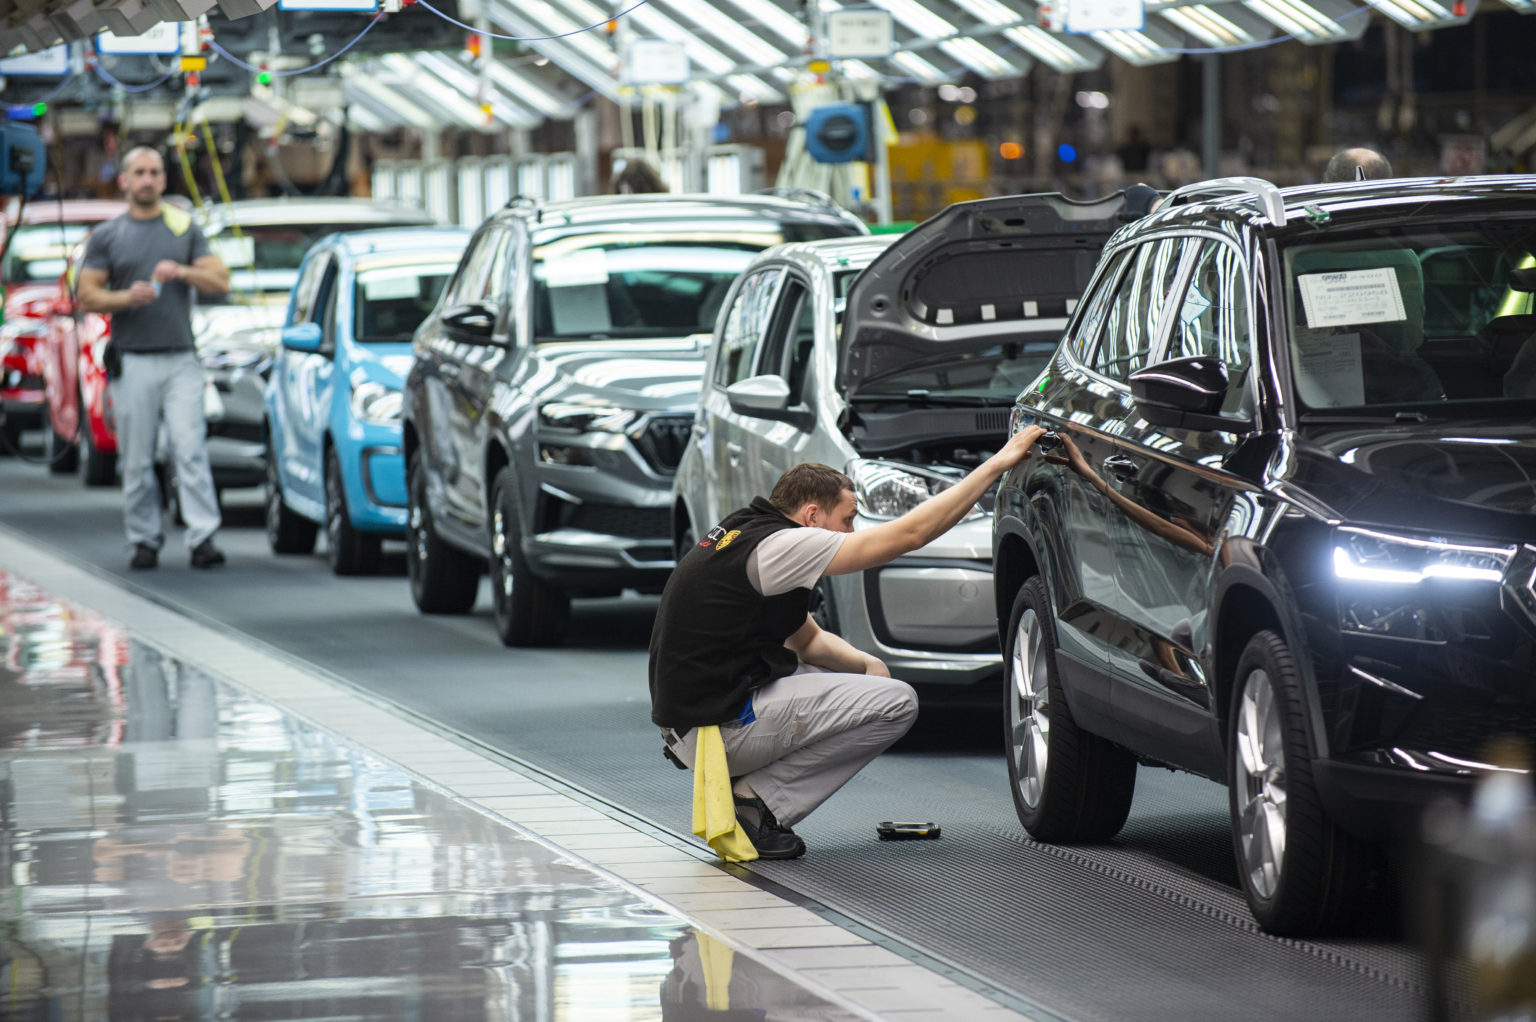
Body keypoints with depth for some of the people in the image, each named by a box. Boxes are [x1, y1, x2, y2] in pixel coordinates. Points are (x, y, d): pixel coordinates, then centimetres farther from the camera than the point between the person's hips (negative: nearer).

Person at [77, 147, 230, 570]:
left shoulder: (186, 229, 12)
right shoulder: (107, 236, 10)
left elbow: (220, 282, 6)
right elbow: (88, 296, 4)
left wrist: (183, 272, -13)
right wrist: (127, 297, -14)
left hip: (180, 360, 0)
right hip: (132, 361, 0)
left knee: (190, 449, -11)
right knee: (136, 459, -1)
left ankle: (203, 537, -15)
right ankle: (145, 540, 7)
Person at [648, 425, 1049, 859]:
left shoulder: (744, 535, 15)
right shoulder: (775, 546, -16)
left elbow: (807, 639, 25)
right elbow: (911, 532, -16)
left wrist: (865, 664, 5)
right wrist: (998, 463, -11)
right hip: (717, 727, -10)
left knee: (845, 673, 26)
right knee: (896, 702, -9)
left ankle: (740, 791, 12)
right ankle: (757, 802, -6)